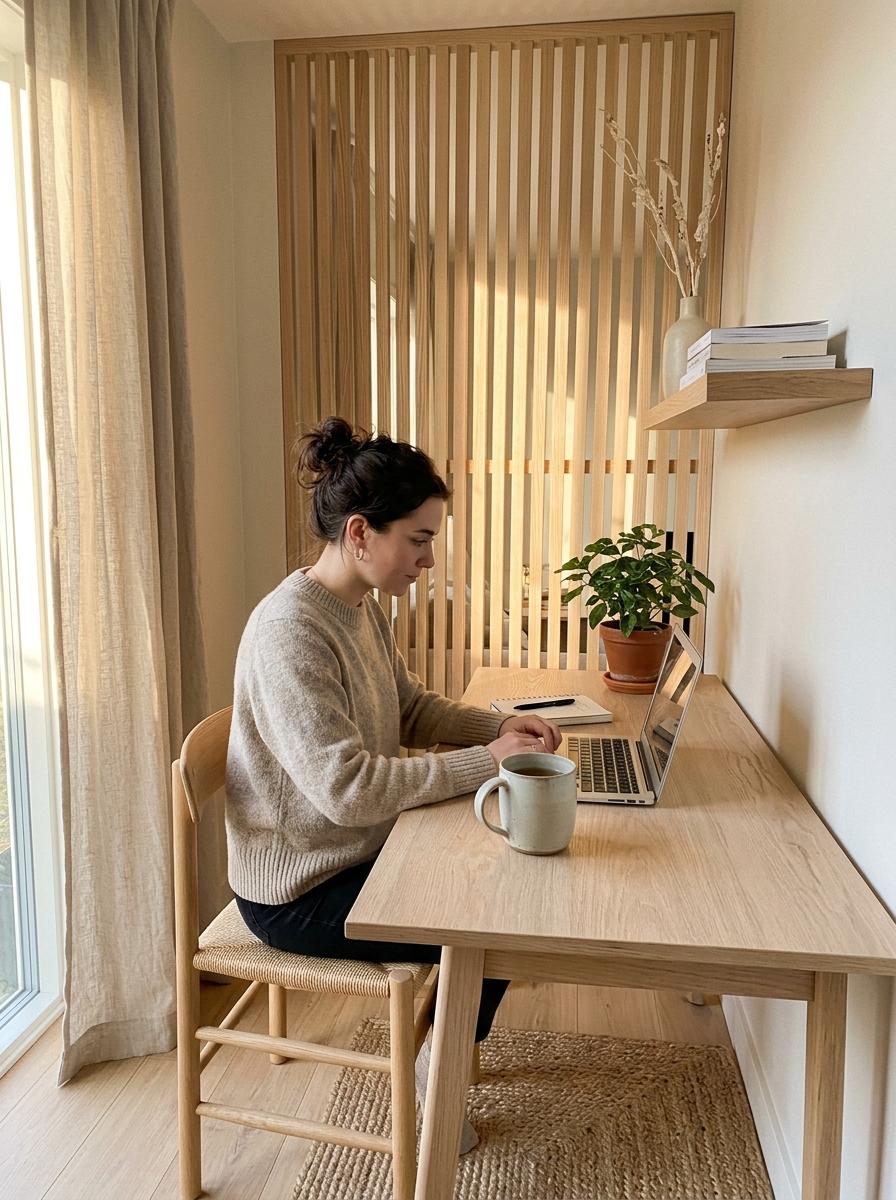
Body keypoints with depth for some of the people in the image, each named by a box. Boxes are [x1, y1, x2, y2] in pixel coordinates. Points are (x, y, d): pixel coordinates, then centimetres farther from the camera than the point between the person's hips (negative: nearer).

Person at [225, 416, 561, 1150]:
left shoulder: (363, 609, 0)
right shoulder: (291, 629, -29)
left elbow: (412, 709, 10)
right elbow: (345, 787, -33)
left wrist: (500, 725, -6)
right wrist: (485, 761, -28)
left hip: (356, 854, 9)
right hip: (301, 891, -9)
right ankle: (435, 1078, 23)